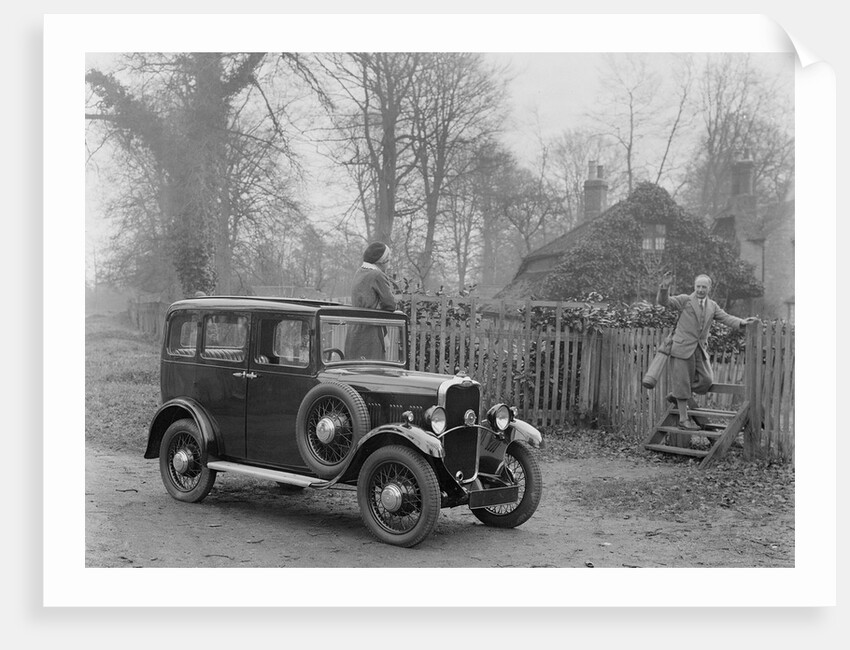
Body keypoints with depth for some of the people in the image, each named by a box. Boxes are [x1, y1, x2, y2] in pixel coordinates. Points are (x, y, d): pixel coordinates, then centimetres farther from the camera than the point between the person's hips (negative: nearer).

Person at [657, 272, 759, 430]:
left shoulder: (712, 306, 12)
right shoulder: (684, 300, -4)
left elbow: (726, 318, 2)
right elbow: (663, 301, -15)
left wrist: (742, 322, -17)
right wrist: (664, 288, -35)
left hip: (700, 350, 5)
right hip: (683, 348, -5)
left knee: (706, 380, 2)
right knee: (683, 382, -2)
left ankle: (677, 396, 23)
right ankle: (683, 419, 6)